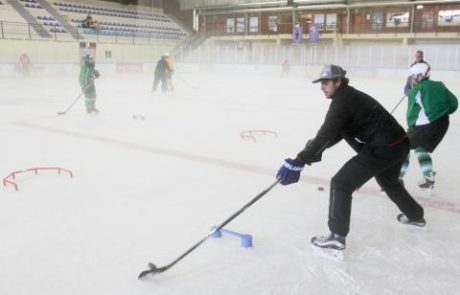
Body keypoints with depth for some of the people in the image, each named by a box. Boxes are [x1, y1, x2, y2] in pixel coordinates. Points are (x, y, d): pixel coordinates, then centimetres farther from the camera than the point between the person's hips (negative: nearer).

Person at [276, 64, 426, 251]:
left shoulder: (342, 101, -15)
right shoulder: (350, 96, 15)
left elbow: (327, 134, -25)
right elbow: (335, 133, 16)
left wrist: (299, 161, -29)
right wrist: (316, 149, 2)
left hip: (381, 149, -10)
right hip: (399, 144, 10)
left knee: (341, 184, -6)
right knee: (388, 181, 35)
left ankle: (337, 236, -4)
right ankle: (415, 216, 55)